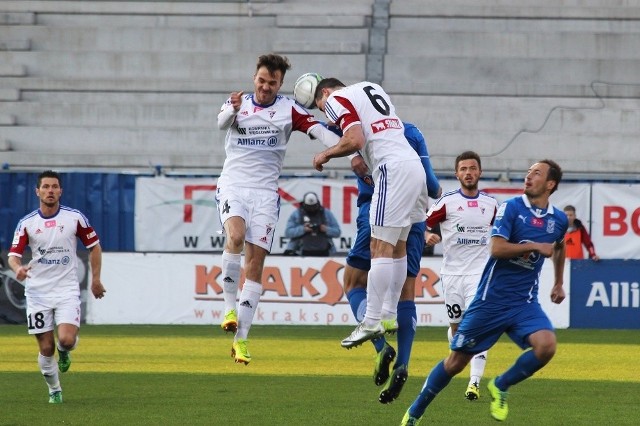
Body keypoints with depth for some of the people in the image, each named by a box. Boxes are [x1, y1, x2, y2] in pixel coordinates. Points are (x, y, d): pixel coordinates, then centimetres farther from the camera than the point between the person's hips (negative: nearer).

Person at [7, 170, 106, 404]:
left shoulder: (75, 217, -3)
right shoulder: (27, 223, -2)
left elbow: (94, 246, 8)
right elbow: (14, 254, -4)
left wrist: (95, 279, 8)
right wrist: (17, 268, -27)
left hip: (67, 290, -1)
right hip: (38, 292, 1)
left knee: (66, 339, -20)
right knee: (46, 349, 1)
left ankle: (64, 351, 17)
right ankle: (54, 390, 24)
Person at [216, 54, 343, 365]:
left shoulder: (289, 109, 3)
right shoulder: (238, 103, 5)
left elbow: (319, 130, -11)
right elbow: (222, 123, -16)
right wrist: (233, 109, -40)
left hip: (265, 192, 0)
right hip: (233, 184, 0)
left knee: (255, 262, -5)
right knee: (236, 235, -29)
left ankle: (241, 339, 0)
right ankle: (230, 307, -17)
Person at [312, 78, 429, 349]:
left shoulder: (336, 99, 1)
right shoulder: (371, 88, 25)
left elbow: (355, 141, -13)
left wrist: (326, 154, 2)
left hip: (394, 169, -9)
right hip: (414, 165, 9)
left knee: (381, 247, -10)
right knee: (398, 245, 14)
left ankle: (372, 321, -13)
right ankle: (390, 315, 18)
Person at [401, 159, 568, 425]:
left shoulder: (558, 220, 6)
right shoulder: (511, 208, -7)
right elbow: (497, 248, -20)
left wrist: (558, 283, 31)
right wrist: (535, 246, -17)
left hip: (524, 303, 3)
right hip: (492, 299, -3)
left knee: (546, 345, -25)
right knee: (457, 361, 3)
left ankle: (500, 387, 1)